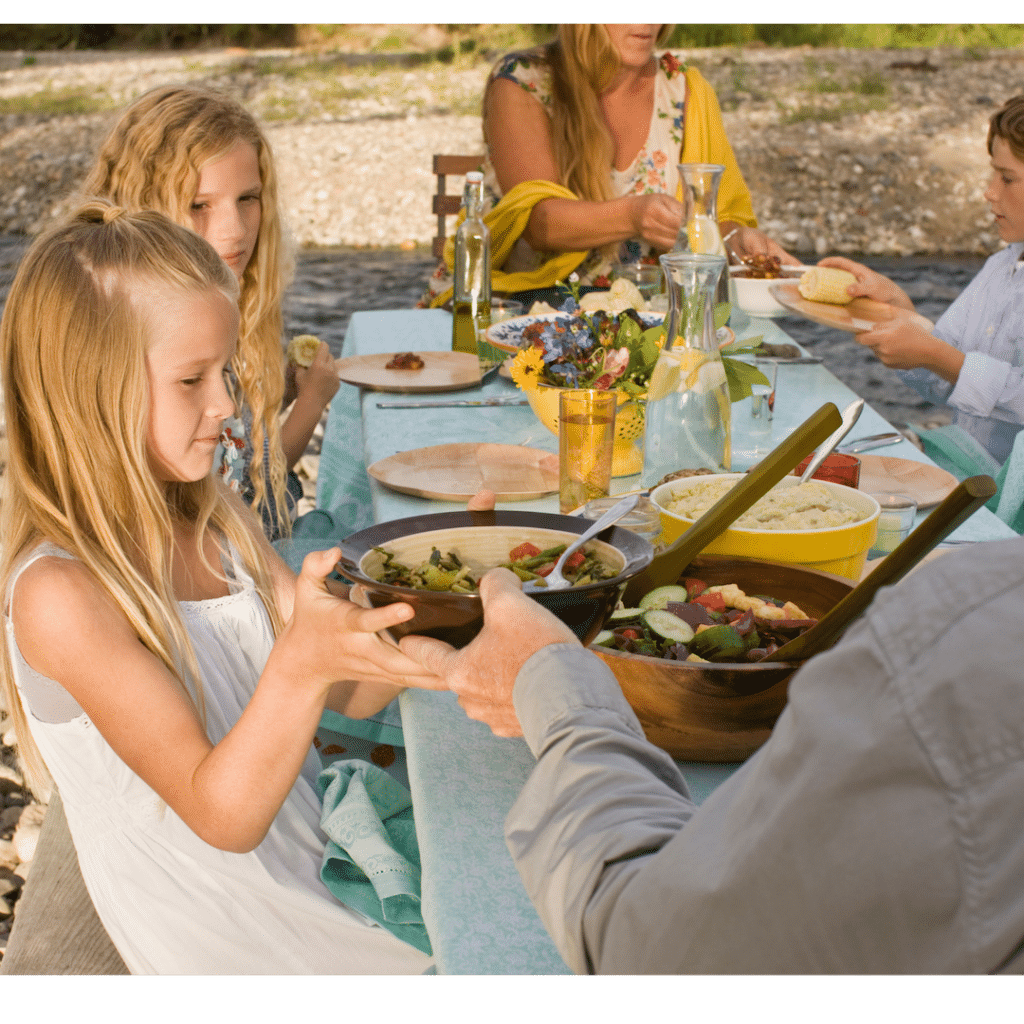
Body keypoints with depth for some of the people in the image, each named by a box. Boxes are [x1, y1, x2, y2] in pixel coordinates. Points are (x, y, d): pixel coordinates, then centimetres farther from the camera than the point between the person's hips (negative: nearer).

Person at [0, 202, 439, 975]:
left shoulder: (217, 520, 1)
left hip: (316, 863, 7)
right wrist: (300, 665, -41)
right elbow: (221, 814, -25)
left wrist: (422, 621, -16)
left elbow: (349, 694, 3)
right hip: (228, 931, -7)